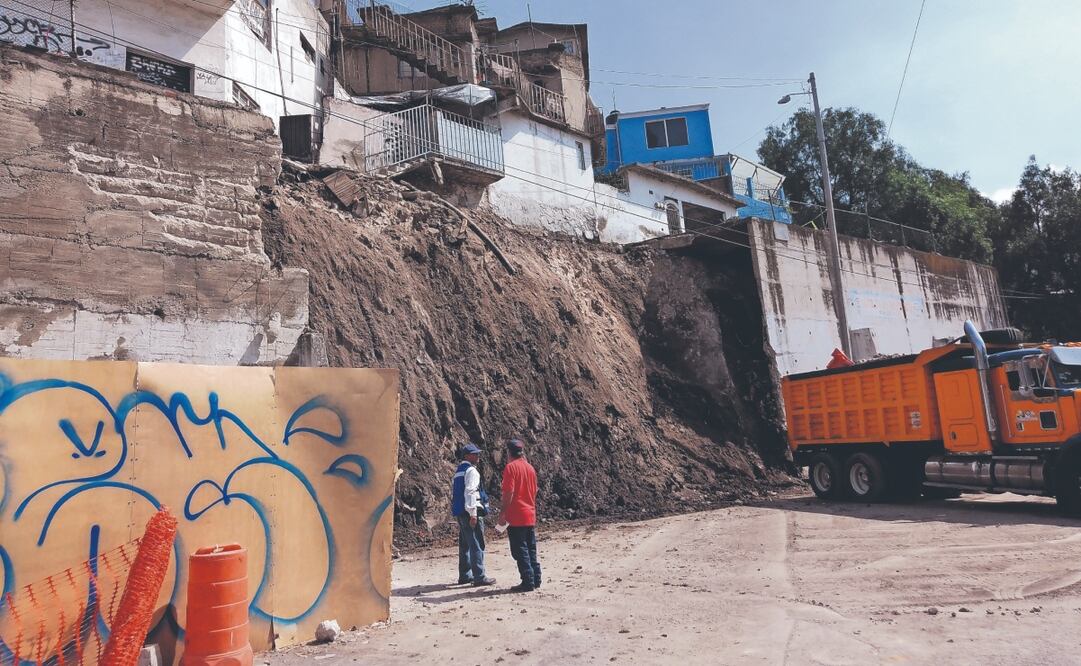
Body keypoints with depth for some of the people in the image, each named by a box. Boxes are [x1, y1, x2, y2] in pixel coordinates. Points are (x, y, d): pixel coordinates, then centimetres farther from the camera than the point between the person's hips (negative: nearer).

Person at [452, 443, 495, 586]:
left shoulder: (458, 471, 17)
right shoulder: (471, 471, -12)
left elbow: (453, 492, 20)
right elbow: (470, 492, -22)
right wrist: (473, 514, -23)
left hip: (459, 513, 10)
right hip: (470, 512, -10)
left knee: (465, 545, 16)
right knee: (477, 545, -6)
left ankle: (464, 576, 23)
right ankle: (479, 577, -5)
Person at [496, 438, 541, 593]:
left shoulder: (511, 467, -10)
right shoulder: (530, 468, 12)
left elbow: (508, 493, -17)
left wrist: (502, 513, -13)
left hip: (516, 517, -7)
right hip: (531, 516, 7)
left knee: (520, 551, -2)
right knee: (531, 550, 14)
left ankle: (528, 582, -2)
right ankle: (536, 579, 17)